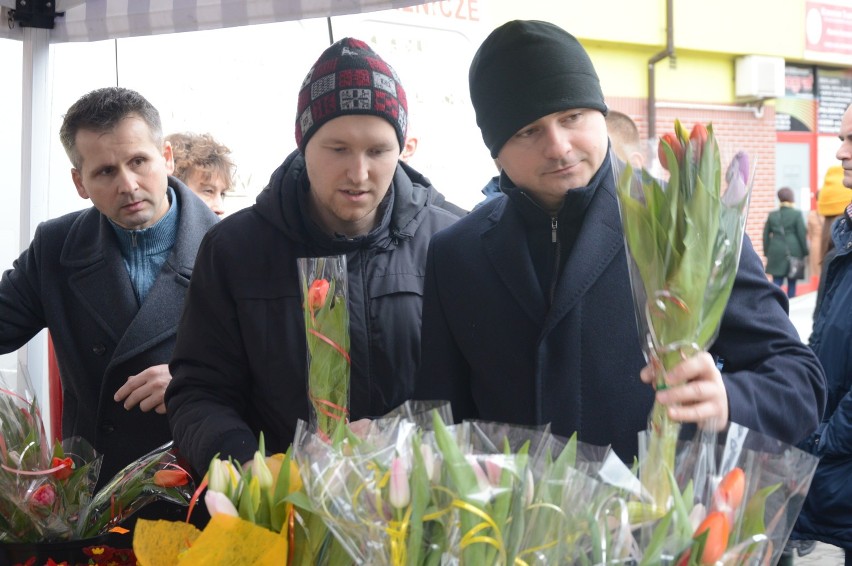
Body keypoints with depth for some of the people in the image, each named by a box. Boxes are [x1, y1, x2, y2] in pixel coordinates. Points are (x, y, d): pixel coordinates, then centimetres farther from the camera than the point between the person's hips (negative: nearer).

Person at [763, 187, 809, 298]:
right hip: (793, 252, -2)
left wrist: (767, 253, 15)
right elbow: (802, 234, -4)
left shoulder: (772, 215, 5)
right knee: (792, 283, 9)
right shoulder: (797, 214, -5)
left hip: (776, 253, 2)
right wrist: (804, 252, 4)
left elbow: (766, 235, 8)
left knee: (777, 282, 3)